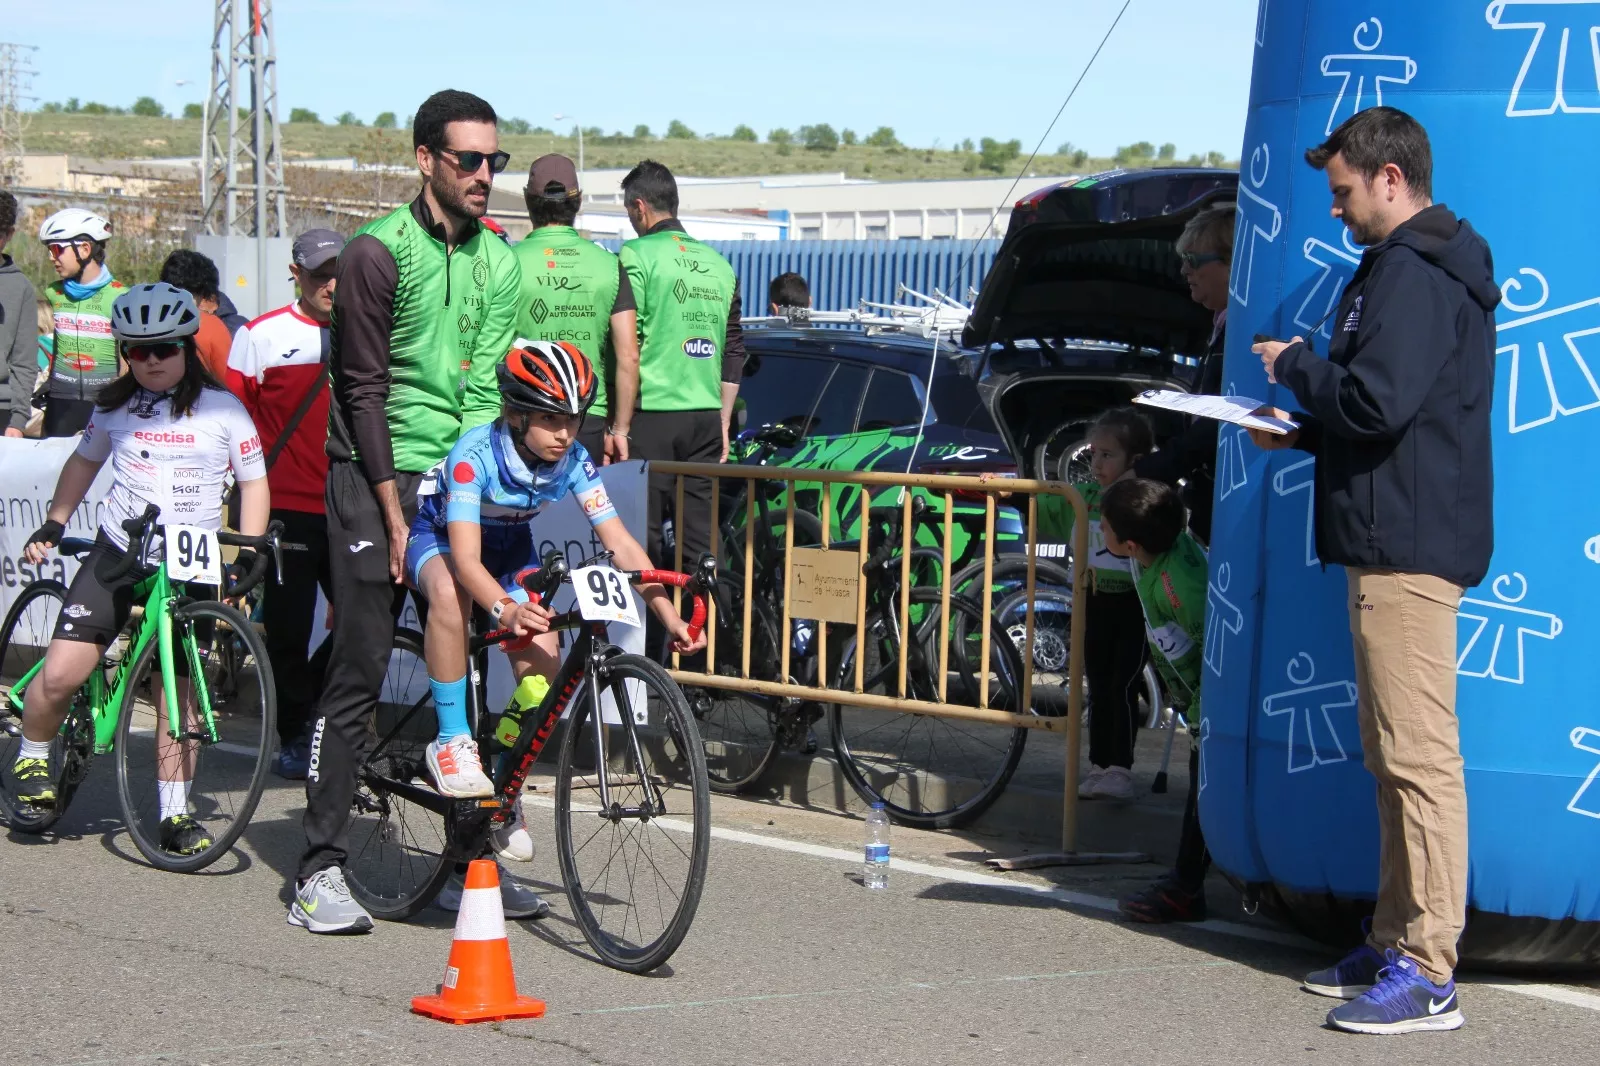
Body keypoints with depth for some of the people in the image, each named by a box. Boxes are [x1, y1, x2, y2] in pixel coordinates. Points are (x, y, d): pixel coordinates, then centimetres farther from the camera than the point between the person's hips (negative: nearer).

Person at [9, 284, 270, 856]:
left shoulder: (222, 409, 0)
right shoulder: (116, 406, 6)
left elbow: (254, 483, 5)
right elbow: (84, 462, 22)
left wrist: (247, 556, -5)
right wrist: (51, 526, 14)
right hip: (117, 552, 1)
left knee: (177, 694, -2)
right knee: (61, 673, -12)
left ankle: (174, 813, 8)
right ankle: (31, 758, 14)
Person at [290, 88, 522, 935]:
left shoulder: (499, 263, 10)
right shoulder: (379, 254, -8)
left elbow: (489, 389, 11)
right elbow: (364, 392, -10)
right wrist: (398, 519, -14)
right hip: (377, 481, -5)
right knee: (361, 669, -8)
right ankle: (320, 870, -5)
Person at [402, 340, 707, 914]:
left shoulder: (573, 461, -21)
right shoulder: (476, 454, -34)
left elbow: (620, 543, -23)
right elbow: (466, 557, -42)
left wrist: (665, 611, -35)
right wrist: (504, 609, -60)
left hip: (513, 550, 5)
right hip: (438, 540, -5)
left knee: (545, 669, -13)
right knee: (450, 593, -41)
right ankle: (452, 740, -29)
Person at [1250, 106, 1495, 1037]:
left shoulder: (1413, 273, -15)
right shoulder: (1417, 266, 19)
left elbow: (1377, 401, -25)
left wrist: (1296, 365, -8)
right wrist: (1303, 433, 15)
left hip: (1407, 546, -12)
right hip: (1397, 539, 12)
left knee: (1420, 754, -11)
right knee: (1395, 756, 16)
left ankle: (1427, 975, -12)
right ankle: (1398, 943, 23)